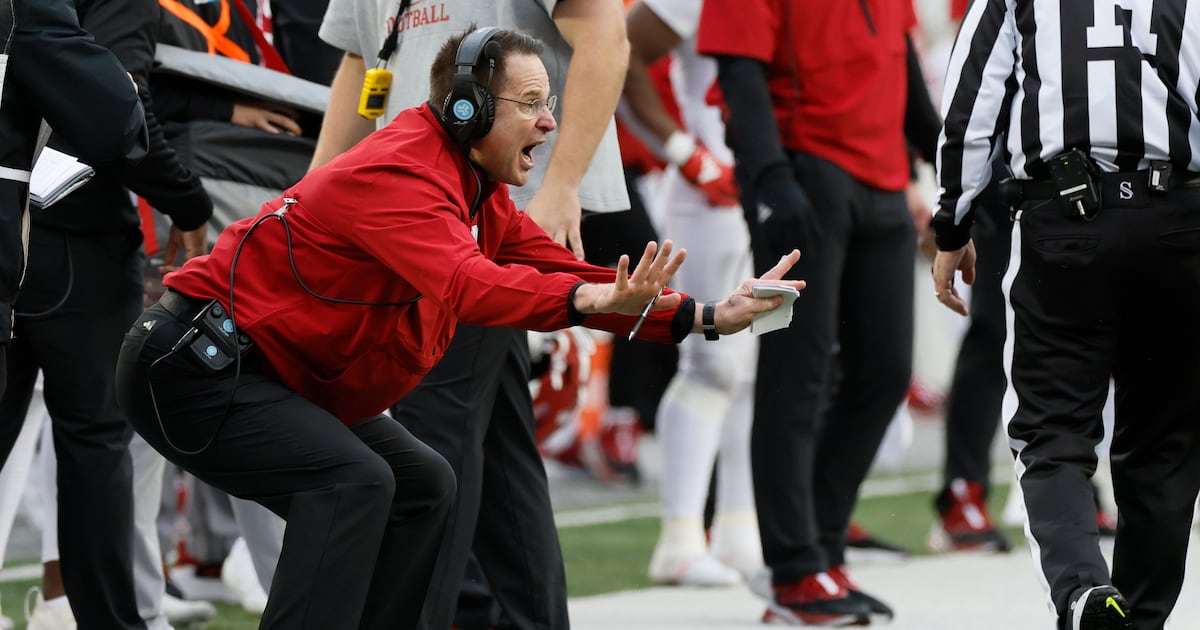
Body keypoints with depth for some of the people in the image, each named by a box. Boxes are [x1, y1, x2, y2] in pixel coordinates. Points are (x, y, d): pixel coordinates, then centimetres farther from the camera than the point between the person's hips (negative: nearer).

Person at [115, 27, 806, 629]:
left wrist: (708, 316, -4)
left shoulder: (481, 195, 8)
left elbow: (564, 271, 5)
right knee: (353, 481, -27)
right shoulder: (397, 174, -24)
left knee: (422, 486, 11)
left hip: (282, 378, 11)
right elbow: (465, 282, -41)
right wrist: (592, 299, -54)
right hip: (191, 366, -11)